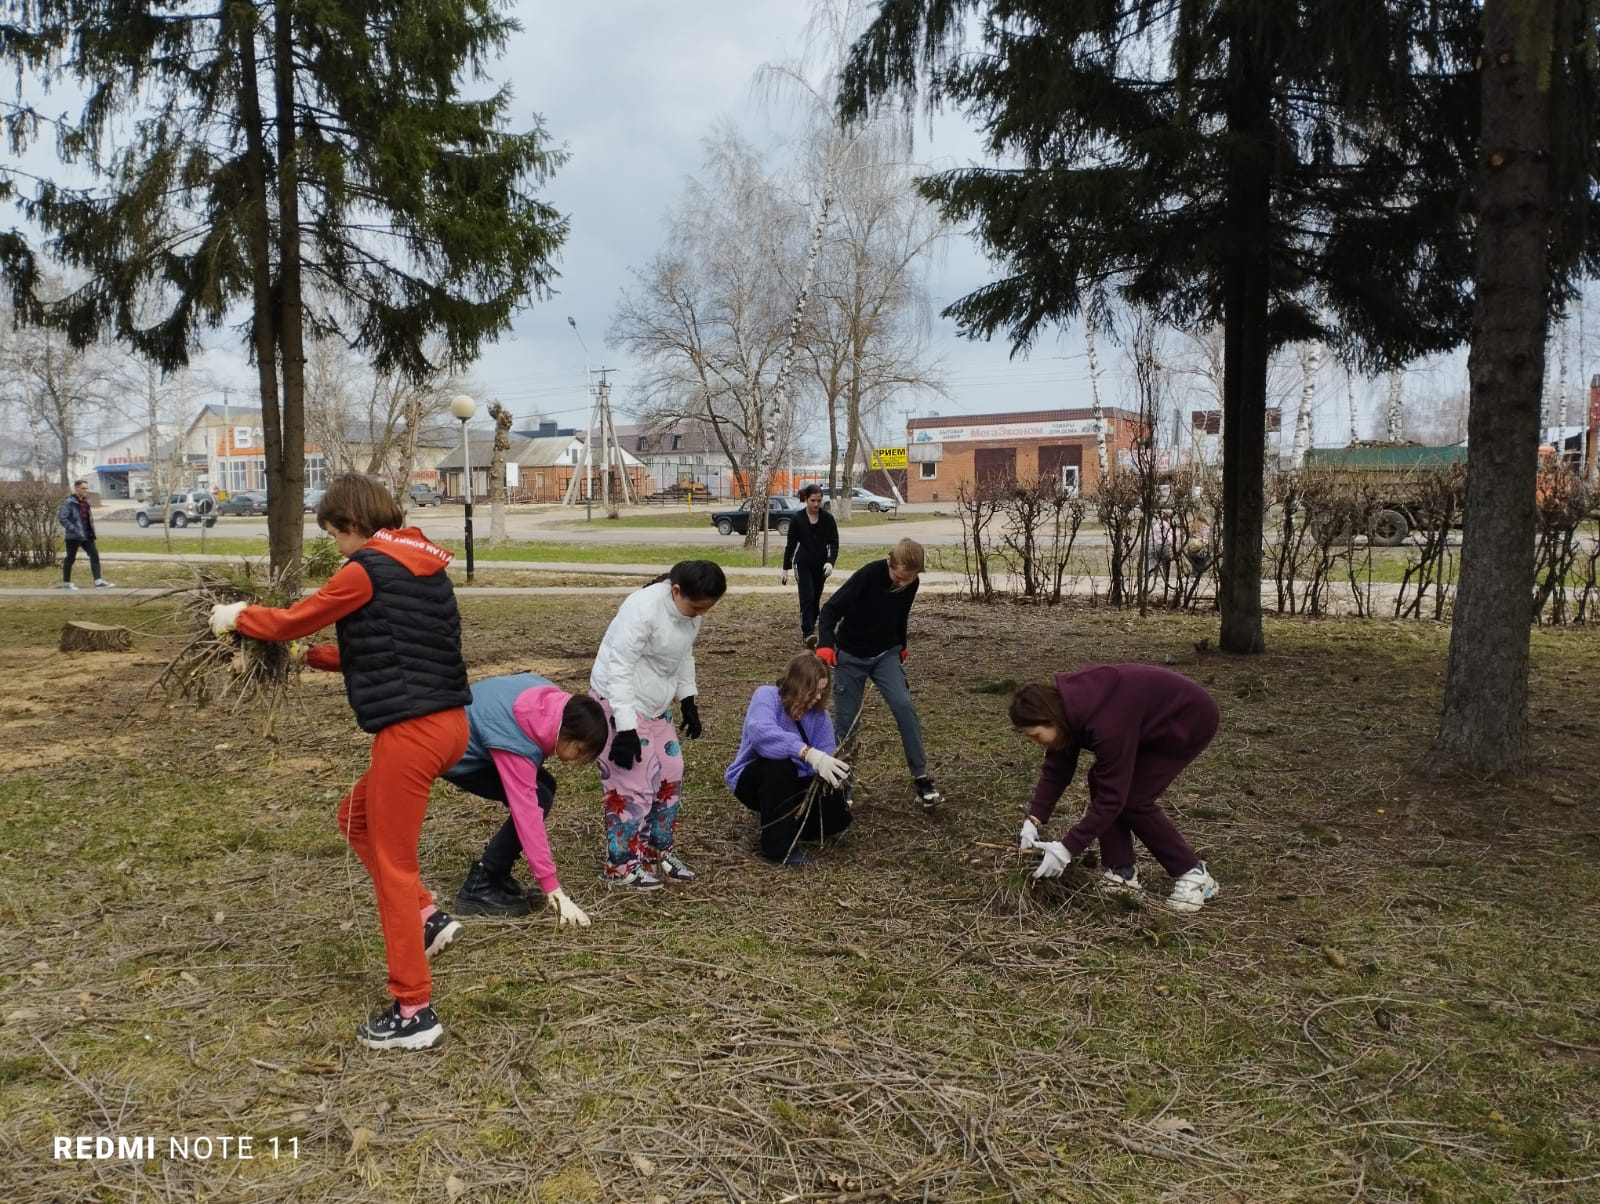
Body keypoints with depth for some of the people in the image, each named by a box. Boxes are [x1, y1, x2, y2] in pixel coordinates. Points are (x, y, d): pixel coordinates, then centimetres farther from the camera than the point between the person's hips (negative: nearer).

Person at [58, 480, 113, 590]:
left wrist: (91, 530, 15)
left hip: (86, 535, 7)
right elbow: (62, 518, -19)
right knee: (70, 558, 4)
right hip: (74, 536, -7)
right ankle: (66, 583, 16)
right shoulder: (69, 502, -13)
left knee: (95, 555, -1)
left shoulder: (85, 501, 12)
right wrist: (73, 529, -23)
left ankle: (98, 582, -4)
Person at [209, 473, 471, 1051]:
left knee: (392, 867, 3)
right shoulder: (424, 563, 14)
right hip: (446, 721, 9)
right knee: (357, 817, 27)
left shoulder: (367, 570, -11)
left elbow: (292, 621, 1)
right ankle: (427, 917, 22)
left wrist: (236, 616, 19)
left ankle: (413, 1011, 11)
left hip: (410, 730, -9)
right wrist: (312, 655, 24)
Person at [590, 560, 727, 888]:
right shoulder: (643, 608, -29)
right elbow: (619, 669, -28)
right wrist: (625, 727, -29)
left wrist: (687, 699, 12)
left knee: (669, 773, 10)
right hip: (619, 701, -8)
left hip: (655, 703, 8)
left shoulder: (692, 609, -4)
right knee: (633, 782, -5)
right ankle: (621, 864, 9)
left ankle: (658, 851, 25)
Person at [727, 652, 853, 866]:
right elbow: (761, 732, -42)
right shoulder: (767, 696, -20)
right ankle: (778, 846, -24)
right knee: (780, 764, -37)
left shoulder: (819, 713, -3)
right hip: (752, 779, -5)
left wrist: (834, 777, -38)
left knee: (838, 813, -15)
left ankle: (781, 822, 13)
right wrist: (809, 754, -52)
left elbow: (826, 754, -14)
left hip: (792, 784, 5)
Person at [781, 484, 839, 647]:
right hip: (803, 564, -2)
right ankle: (807, 633, -20)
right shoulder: (798, 520, -9)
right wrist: (786, 568, 0)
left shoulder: (828, 518, -6)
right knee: (807, 597, -14)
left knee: (816, 599, 11)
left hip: (821, 564, 2)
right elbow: (791, 544, -2)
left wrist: (830, 561, -23)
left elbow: (834, 542, -6)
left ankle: (810, 626, 29)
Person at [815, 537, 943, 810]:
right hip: (851, 656, -3)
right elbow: (831, 609, -26)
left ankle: (920, 777, -7)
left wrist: (901, 646, 21)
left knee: (904, 706, -16)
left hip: (887, 654, 3)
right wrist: (826, 645, -40)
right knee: (846, 720, 1)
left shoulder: (910, 584, -10)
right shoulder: (868, 575, -26)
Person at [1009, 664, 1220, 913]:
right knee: (1101, 781, -2)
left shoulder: (1105, 723, -38)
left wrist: (1067, 848, -30)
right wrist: (1034, 820, -14)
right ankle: (1122, 872, 7)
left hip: (1188, 720, -9)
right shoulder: (1066, 706, -13)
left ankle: (1194, 875, 2)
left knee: (1134, 797, -13)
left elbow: (1112, 796, -32)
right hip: (1152, 719, 9)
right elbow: (1055, 770, -4)